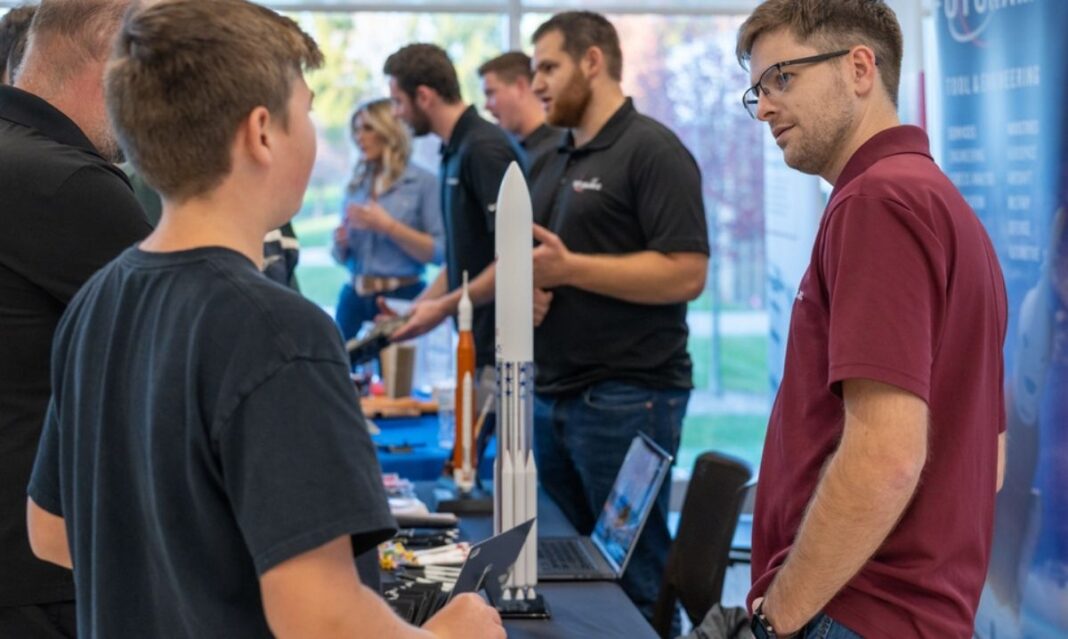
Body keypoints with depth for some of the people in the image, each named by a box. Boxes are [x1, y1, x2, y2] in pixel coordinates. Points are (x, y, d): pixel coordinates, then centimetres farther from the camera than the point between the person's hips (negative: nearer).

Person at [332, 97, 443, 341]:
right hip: (354, 297, 4)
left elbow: (439, 252, -10)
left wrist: (388, 226, -14)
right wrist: (340, 242, -2)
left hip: (402, 297, -4)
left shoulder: (423, 181, -3)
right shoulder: (355, 186, 12)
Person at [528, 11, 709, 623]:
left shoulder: (653, 150, -10)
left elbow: (686, 273, -19)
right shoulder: (557, 162, 17)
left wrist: (568, 268, -20)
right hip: (552, 395, 8)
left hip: (627, 398, -8)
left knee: (633, 575, -1)